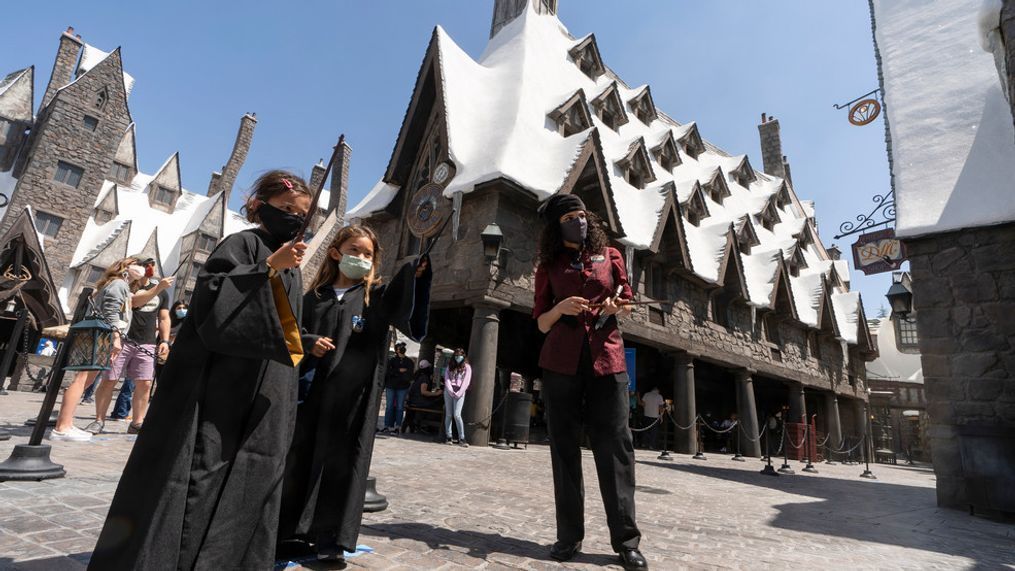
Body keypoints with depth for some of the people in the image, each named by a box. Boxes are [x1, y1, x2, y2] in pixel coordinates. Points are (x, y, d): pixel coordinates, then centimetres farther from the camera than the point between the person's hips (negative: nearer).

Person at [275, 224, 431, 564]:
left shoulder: (377, 296, 3)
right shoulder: (315, 296, 10)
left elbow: (408, 315, -15)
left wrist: (416, 276, -32)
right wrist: (310, 343, -9)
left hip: (353, 393, -2)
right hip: (312, 389, 3)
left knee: (341, 461, 3)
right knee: (300, 458, 10)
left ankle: (330, 538, 16)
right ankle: (294, 533, 27)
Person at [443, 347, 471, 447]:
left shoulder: (467, 367, 7)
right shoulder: (450, 366, 15)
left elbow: (466, 381, -2)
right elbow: (447, 380, 6)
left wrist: (459, 393, -12)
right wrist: (451, 391, -8)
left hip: (460, 392, -3)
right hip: (449, 391, 3)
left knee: (457, 415, -14)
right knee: (448, 415, 3)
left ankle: (462, 439, -12)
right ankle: (449, 437, 9)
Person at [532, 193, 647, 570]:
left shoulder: (609, 255, 12)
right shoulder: (548, 266, 10)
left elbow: (627, 303, 16)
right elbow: (541, 323, 8)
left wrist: (617, 307, -7)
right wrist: (561, 308, -13)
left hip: (607, 359, 0)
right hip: (561, 363, 0)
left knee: (615, 446, -2)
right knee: (564, 447, 3)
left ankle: (626, 540, 7)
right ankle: (569, 535, 13)